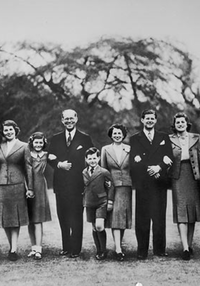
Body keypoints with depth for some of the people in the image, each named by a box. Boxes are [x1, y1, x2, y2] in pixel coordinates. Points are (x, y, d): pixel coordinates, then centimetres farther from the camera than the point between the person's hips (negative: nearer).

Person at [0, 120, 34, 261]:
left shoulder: (23, 146, 2)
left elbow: (28, 168, 1)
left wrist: (30, 188, -4)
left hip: (17, 186, -3)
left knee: (15, 219, -2)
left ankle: (14, 250, 0)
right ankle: (12, 247, 18)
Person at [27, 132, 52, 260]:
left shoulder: (46, 155, 8)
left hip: (40, 188, 0)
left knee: (38, 220, -3)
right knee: (30, 221, 6)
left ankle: (38, 249, -3)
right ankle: (34, 248, 16)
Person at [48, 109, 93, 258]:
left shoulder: (85, 139, 2)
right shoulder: (56, 139, 13)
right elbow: (50, 158, 11)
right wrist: (59, 164, -8)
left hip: (77, 184, -3)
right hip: (60, 184, 3)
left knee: (76, 217, -1)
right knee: (63, 216, 7)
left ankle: (76, 249, 6)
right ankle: (66, 247, 18)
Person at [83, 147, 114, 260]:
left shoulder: (104, 172, -7)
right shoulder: (84, 173, 6)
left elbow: (110, 187, -3)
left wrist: (110, 202, -5)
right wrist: (84, 201, 15)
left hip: (102, 203, -5)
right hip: (89, 204, 5)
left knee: (99, 226, -15)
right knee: (94, 228, 9)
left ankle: (103, 251, 1)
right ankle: (99, 251, 21)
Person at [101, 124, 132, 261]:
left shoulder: (130, 149, 6)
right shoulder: (105, 149, 6)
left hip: (126, 186, 1)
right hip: (111, 186, -1)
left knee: (123, 214, 3)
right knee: (115, 214, -11)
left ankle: (119, 246, 18)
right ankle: (118, 249, -14)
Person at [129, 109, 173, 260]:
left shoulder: (164, 137, 16)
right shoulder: (134, 139, 10)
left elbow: (170, 158, 7)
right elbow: (134, 162, -1)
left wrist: (159, 167, -11)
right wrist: (150, 169, -12)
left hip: (160, 182, 1)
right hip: (142, 184, -1)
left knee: (159, 217, 0)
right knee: (142, 218, -1)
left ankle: (159, 249, 9)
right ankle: (142, 251, 5)